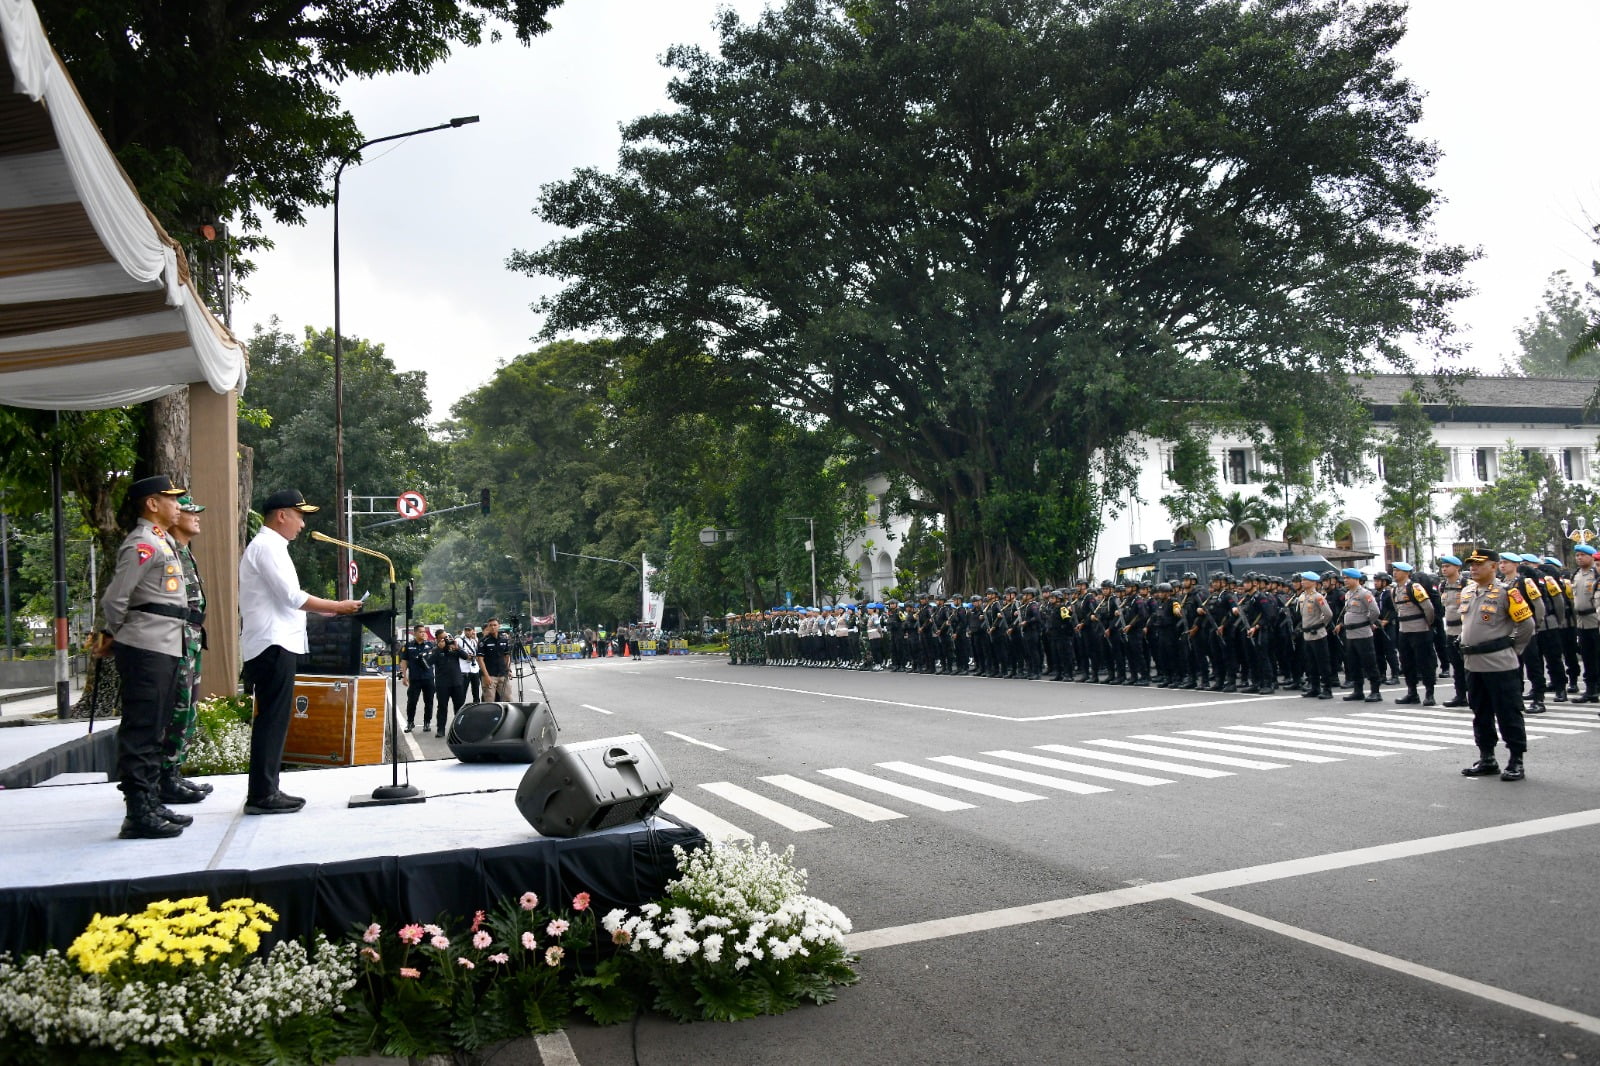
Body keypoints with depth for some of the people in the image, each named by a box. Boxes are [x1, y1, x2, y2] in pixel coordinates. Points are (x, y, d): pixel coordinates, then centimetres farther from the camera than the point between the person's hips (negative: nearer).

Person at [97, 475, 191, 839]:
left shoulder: (165, 542, 18)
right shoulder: (143, 544, -13)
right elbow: (114, 598, -16)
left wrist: (113, 636, 15)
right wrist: (114, 635, 0)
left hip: (166, 648, 10)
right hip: (146, 649, -10)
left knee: (154, 731, 14)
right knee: (140, 731, -6)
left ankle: (152, 805, 23)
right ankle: (138, 815, -3)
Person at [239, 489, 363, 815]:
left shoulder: (268, 546, 21)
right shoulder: (266, 546, -11)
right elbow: (293, 597, -18)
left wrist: (329, 610, 13)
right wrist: (338, 607, -10)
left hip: (274, 644, 10)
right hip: (273, 645, -10)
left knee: (273, 719, 12)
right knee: (272, 719, -7)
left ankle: (267, 790, 17)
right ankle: (261, 795, -4)